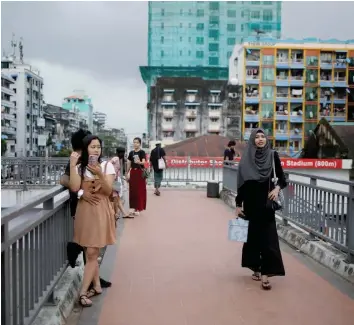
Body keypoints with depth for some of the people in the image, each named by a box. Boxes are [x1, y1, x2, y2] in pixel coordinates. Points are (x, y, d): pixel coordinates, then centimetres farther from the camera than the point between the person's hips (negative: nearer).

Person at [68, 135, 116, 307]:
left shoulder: (107, 165, -2)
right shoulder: (80, 167, 4)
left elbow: (108, 191, -10)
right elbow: (74, 187, -12)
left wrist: (100, 174, -25)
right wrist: (72, 165, -17)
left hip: (101, 212, -3)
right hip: (84, 212, 3)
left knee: (92, 253, -4)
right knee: (90, 253, 12)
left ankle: (83, 292, 1)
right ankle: (97, 286, 26)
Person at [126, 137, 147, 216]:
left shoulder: (142, 152, -6)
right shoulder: (131, 153, 8)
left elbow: (144, 162, -20)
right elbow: (128, 164, 13)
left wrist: (139, 162, -42)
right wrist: (127, 174, 12)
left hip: (140, 172, -5)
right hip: (133, 172, 5)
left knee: (140, 190, -2)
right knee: (133, 190, 7)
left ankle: (138, 208, 3)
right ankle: (134, 207, 17)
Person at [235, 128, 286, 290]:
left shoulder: (273, 155, 0)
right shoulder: (246, 157, -1)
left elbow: (282, 177, 5)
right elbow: (241, 182, 1)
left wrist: (277, 188, -17)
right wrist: (238, 204, -1)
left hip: (266, 202, -1)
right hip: (250, 202, 1)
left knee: (267, 237, -6)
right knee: (252, 235, 8)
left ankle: (265, 274, -5)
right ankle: (256, 268, 24)